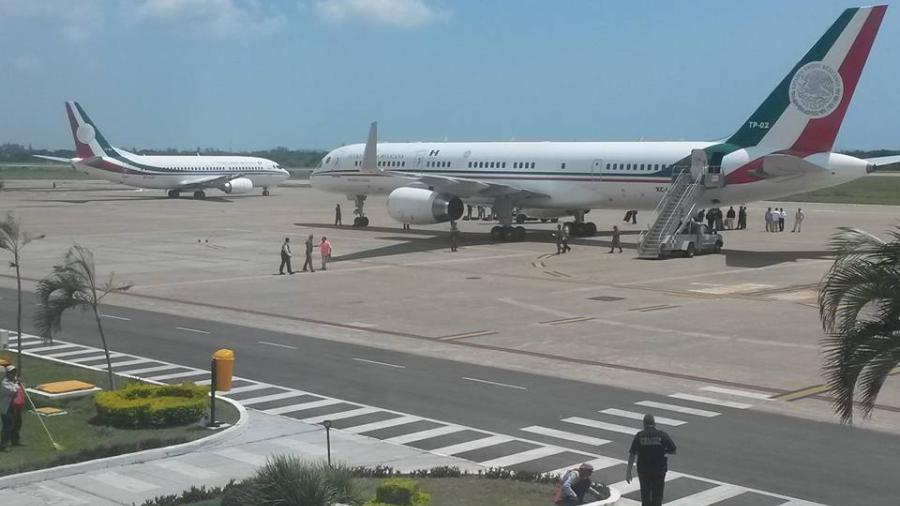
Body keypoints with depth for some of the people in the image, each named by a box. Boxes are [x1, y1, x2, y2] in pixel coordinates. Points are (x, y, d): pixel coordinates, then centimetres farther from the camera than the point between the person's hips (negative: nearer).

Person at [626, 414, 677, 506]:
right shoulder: (662, 435, -4)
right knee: (657, 497, 6)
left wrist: (628, 471, -3)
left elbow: (632, 454, -7)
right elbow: (673, 451, -4)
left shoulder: (639, 436, -3)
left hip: (643, 471, 1)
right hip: (659, 470, -1)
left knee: (645, 496, 16)